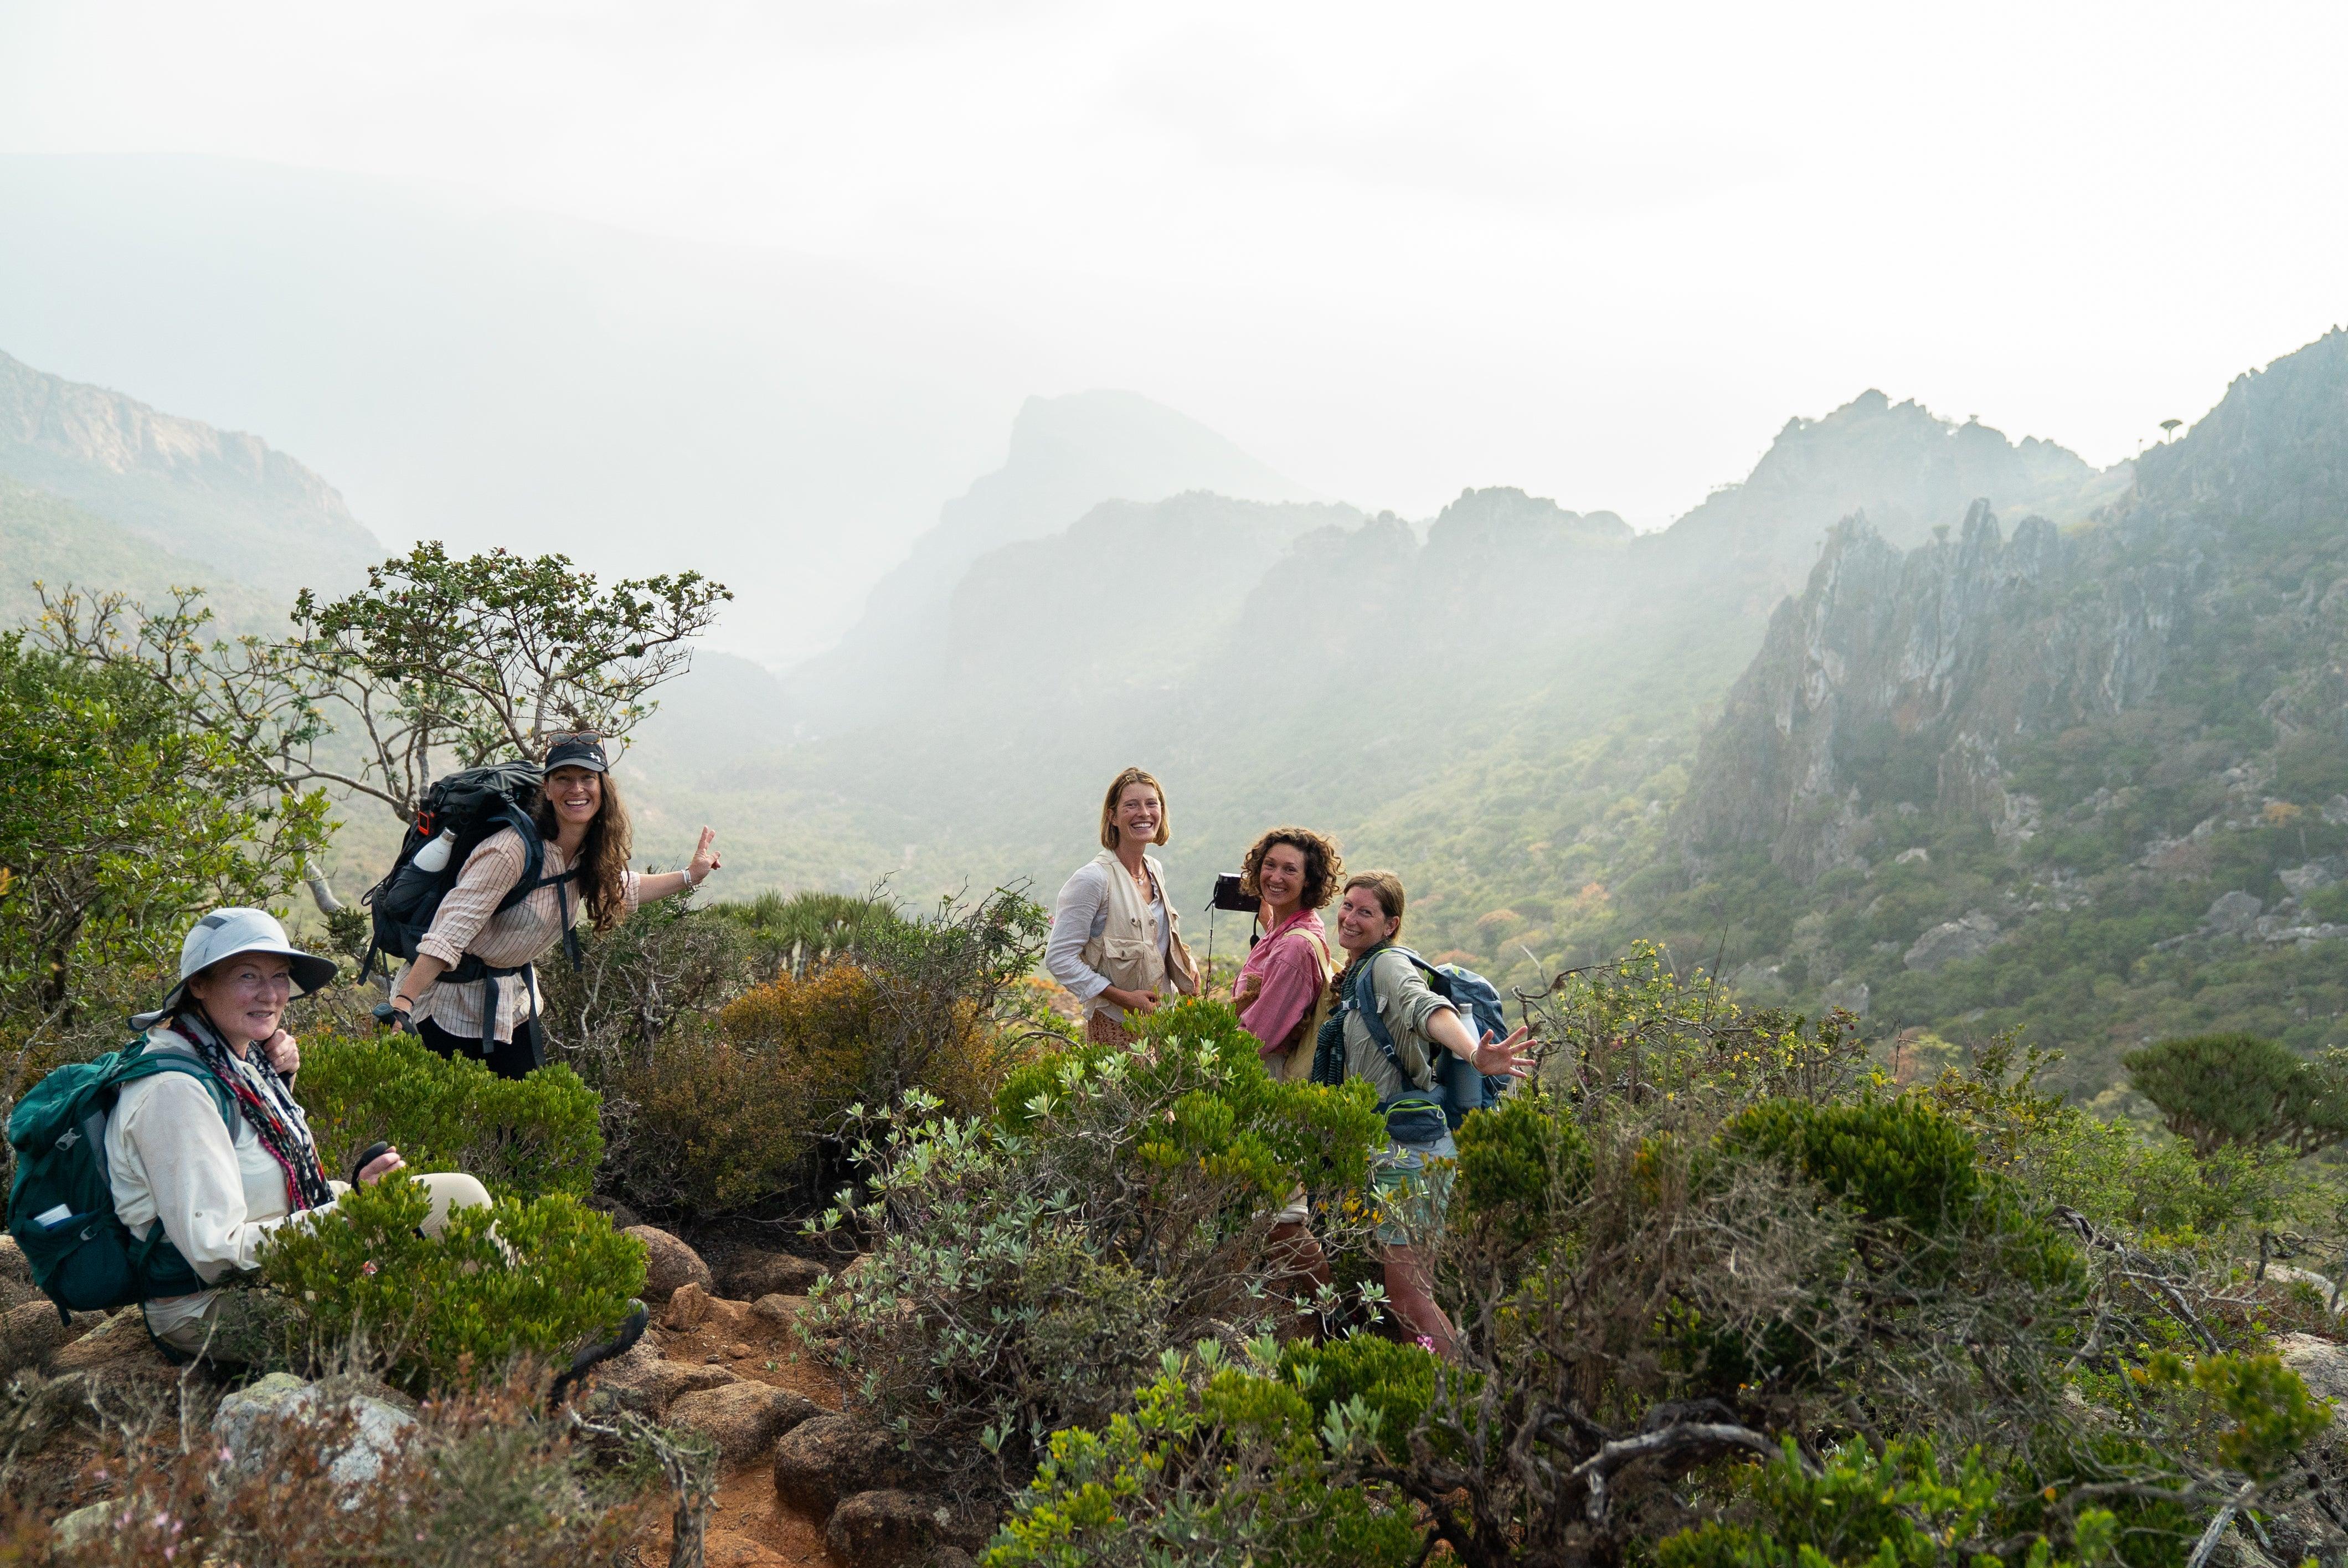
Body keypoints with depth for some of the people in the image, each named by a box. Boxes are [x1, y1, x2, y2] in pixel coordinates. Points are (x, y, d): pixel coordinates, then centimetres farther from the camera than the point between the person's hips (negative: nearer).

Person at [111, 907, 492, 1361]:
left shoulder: (242, 1054, 3)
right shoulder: (173, 1090, -25)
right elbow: (217, 1252, -28)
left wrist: (280, 1082, 4)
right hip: (212, 1309, -10)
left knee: (459, 1193, 2)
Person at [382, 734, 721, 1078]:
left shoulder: (590, 856, -2)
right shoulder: (513, 850, -27)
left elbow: (622, 889, 22)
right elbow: (450, 932, -31)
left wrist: (690, 875, 17)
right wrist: (401, 1007, -37)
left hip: (511, 1001, 7)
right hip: (450, 1007, -7)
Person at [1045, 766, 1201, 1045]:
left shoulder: (1155, 870, 8)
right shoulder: (1094, 878, -16)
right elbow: (1059, 958, -18)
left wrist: (1189, 967, 4)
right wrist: (1124, 998, -20)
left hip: (1160, 1022, 7)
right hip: (1115, 1027, -7)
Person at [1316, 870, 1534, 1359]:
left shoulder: (1388, 965, -9)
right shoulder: (1352, 977, 18)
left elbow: (1428, 1009, -32)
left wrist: (1473, 1054, -50)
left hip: (1406, 1140, -9)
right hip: (1378, 1139, 9)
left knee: (1403, 1284, -11)